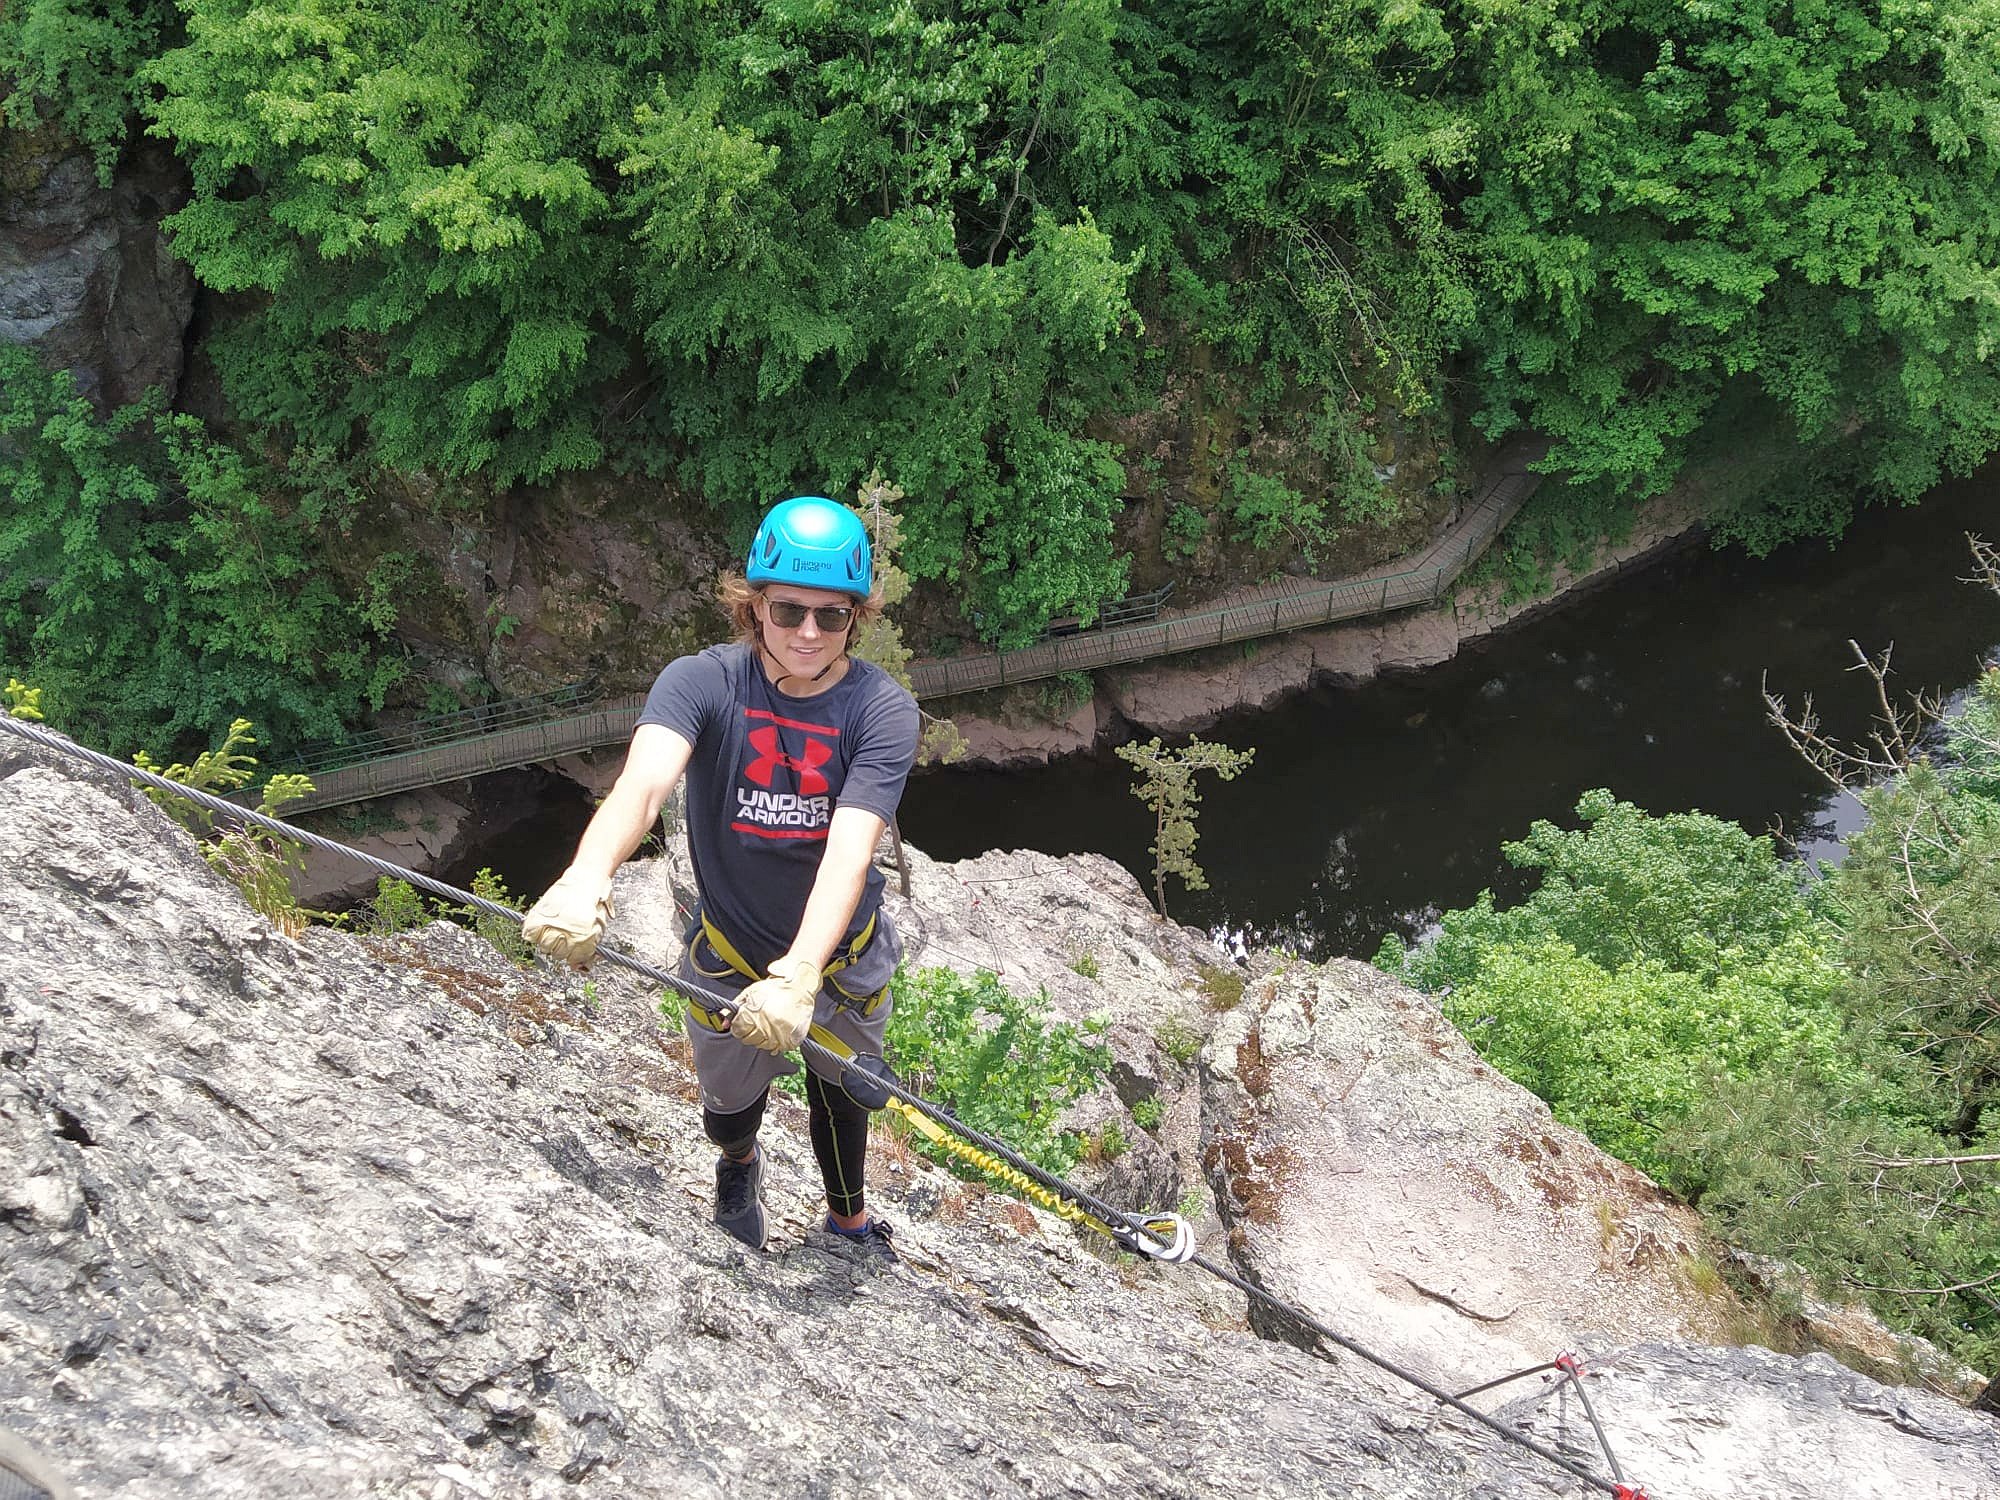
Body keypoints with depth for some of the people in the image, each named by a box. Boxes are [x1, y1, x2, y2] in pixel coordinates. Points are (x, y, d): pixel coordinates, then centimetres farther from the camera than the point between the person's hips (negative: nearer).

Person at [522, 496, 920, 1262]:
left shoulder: (882, 710, -24)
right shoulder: (702, 683, -24)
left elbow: (851, 848, -36)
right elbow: (644, 781, -43)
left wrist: (799, 975, -52)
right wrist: (587, 878, -64)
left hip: (843, 956, 0)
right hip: (729, 955, 0)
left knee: (840, 1097, 22)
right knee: (730, 1103, 22)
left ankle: (849, 1222, 56)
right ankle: (738, 1169, 62)